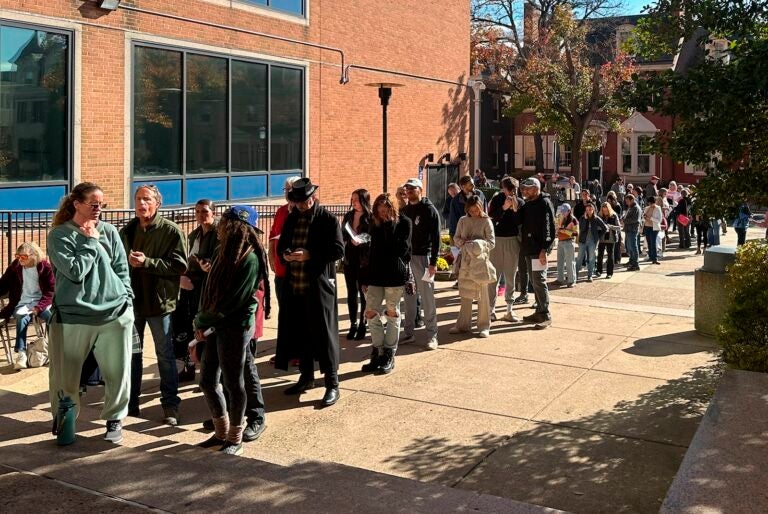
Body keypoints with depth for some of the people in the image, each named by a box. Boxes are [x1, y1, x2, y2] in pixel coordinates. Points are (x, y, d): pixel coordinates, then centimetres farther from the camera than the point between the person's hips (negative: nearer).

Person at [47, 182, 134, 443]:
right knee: (64, 375, 9)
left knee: (118, 373, 5)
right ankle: (62, 419, 32)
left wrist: (125, 299, 5)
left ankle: (115, 419, 24)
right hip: (72, 316, -2)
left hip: (115, 314, 2)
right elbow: (75, 271, -14)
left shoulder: (109, 231, 6)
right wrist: (91, 242, -7)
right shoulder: (59, 235, -2)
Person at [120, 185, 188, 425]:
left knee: (165, 355, 5)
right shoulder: (127, 231, 7)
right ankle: (130, 402, 27)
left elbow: (180, 265, -17)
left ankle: (170, 405, 14)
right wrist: (128, 261, -4)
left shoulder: (171, 231, -8)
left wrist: (146, 262, -22)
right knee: (131, 353, 14)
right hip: (132, 299, 5)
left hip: (159, 301, -4)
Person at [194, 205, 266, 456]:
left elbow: (234, 301, -18)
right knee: (207, 381, 13)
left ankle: (235, 440, 19)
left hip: (236, 327, -8)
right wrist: (203, 321, -3)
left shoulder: (249, 259, -16)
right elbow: (210, 288, 11)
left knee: (233, 384, 3)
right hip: (216, 326, 8)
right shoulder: (223, 252, 10)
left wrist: (202, 320, -9)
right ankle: (222, 432, 30)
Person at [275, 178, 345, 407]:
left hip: (319, 286, -6)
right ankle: (306, 377, 29)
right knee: (298, 332, 13)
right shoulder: (292, 218, 12)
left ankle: (332, 384, 5)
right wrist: (285, 254, -3)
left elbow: (338, 250, -12)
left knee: (323, 333, -3)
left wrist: (309, 255, -19)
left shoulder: (328, 219, -6)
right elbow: (281, 245, 20)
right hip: (294, 286, 6)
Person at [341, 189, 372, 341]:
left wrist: (362, 240, -30)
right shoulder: (348, 216, 8)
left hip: (364, 260, -5)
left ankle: (363, 325, 12)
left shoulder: (371, 218, -8)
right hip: (349, 259, 5)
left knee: (363, 293, 3)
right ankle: (353, 325, 16)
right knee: (351, 293, 9)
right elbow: (343, 235, 13)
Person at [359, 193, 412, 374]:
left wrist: (390, 226, -14)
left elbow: (402, 249, -14)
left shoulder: (404, 223, -3)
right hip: (376, 275, 5)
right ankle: (377, 355, 12)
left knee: (392, 314, 4)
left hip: (395, 276, -5)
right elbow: (373, 251, 14)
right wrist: (365, 277, 11)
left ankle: (389, 357, 11)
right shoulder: (375, 225, 11)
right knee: (371, 313, 2)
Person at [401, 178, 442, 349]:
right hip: (405, 258, 6)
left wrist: (433, 262, -14)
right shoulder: (405, 210, 14)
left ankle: (432, 335, 3)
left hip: (422, 257, -6)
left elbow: (436, 237, -9)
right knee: (408, 297, 10)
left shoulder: (429, 210, -4)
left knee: (427, 298, -2)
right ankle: (408, 332, 17)